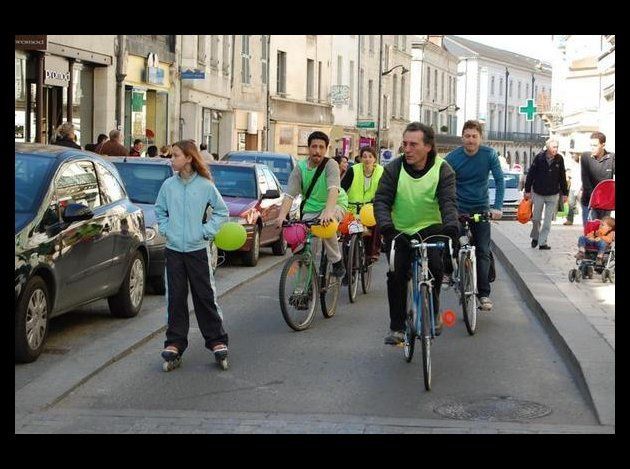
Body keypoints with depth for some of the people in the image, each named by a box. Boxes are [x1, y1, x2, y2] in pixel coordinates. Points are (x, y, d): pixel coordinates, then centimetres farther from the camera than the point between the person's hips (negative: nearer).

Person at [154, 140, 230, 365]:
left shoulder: (205, 185, -5)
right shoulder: (168, 185, 2)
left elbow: (222, 211, 5)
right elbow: (159, 210, 17)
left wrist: (207, 230, -3)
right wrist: (165, 229, 4)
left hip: (197, 249, -2)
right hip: (173, 249, 2)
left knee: (205, 296, 2)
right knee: (176, 297, 4)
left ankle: (216, 339, 12)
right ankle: (175, 342, 11)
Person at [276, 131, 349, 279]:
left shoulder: (331, 164, -13)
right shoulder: (300, 167, -3)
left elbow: (333, 190, -30)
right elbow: (290, 195, -11)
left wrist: (328, 212, -48)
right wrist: (282, 215, -30)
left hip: (335, 205, -4)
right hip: (311, 208, 4)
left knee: (326, 224, -35)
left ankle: (337, 262, -16)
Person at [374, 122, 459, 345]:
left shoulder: (442, 169, -10)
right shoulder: (394, 168, -9)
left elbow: (448, 201, -18)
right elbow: (381, 200, -14)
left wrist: (451, 226, -38)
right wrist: (386, 226, -32)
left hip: (430, 228, -1)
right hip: (399, 232, 1)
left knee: (435, 266, -23)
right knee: (396, 275, -8)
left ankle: (432, 312, 3)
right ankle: (397, 327, 7)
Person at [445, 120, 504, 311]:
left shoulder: (489, 154, -9)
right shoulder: (452, 158, -11)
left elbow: (499, 180, -8)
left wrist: (497, 207, -18)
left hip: (482, 208, 0)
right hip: (459, 208, 0)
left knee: (483, 251, -4)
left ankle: (484, 293, -1)